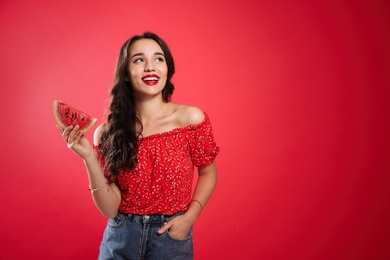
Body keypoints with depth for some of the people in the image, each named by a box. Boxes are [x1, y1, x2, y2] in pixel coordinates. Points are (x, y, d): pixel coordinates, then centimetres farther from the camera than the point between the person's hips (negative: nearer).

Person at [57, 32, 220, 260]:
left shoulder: (191, 118, -12)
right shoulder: (107, 133, -9)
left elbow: (208, 174, 2)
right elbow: (110, 209, -11)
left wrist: (189, 217, -11)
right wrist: (89, 157, -21)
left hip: (172, 238, 0)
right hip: (120, 240, 1)